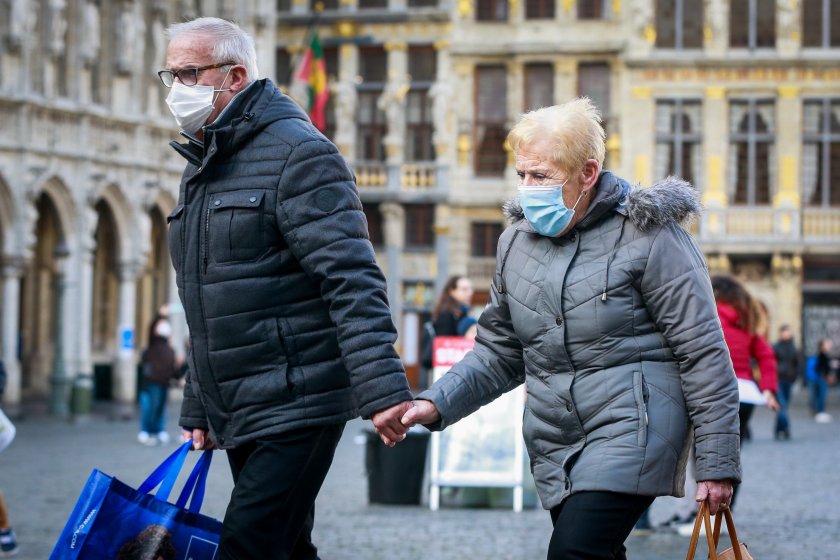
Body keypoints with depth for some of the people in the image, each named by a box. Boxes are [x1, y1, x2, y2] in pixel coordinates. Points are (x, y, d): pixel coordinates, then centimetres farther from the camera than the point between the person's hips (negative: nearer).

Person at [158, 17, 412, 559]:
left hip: (296, 407, -9)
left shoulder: (298, 153, -11)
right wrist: (197, 408, 25)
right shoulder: (201, 168, 18)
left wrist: (380, 386, -28)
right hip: (238, 414, 9)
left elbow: (352, 281, -20)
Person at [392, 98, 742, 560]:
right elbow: (499, 351, 17)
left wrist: (717, 463, -10)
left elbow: (703, 352, -8)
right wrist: (435, 404, 0)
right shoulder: (517, 242, 9)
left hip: (631, 431, -7)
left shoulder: (646, 236, -9)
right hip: (556, 448, 7)